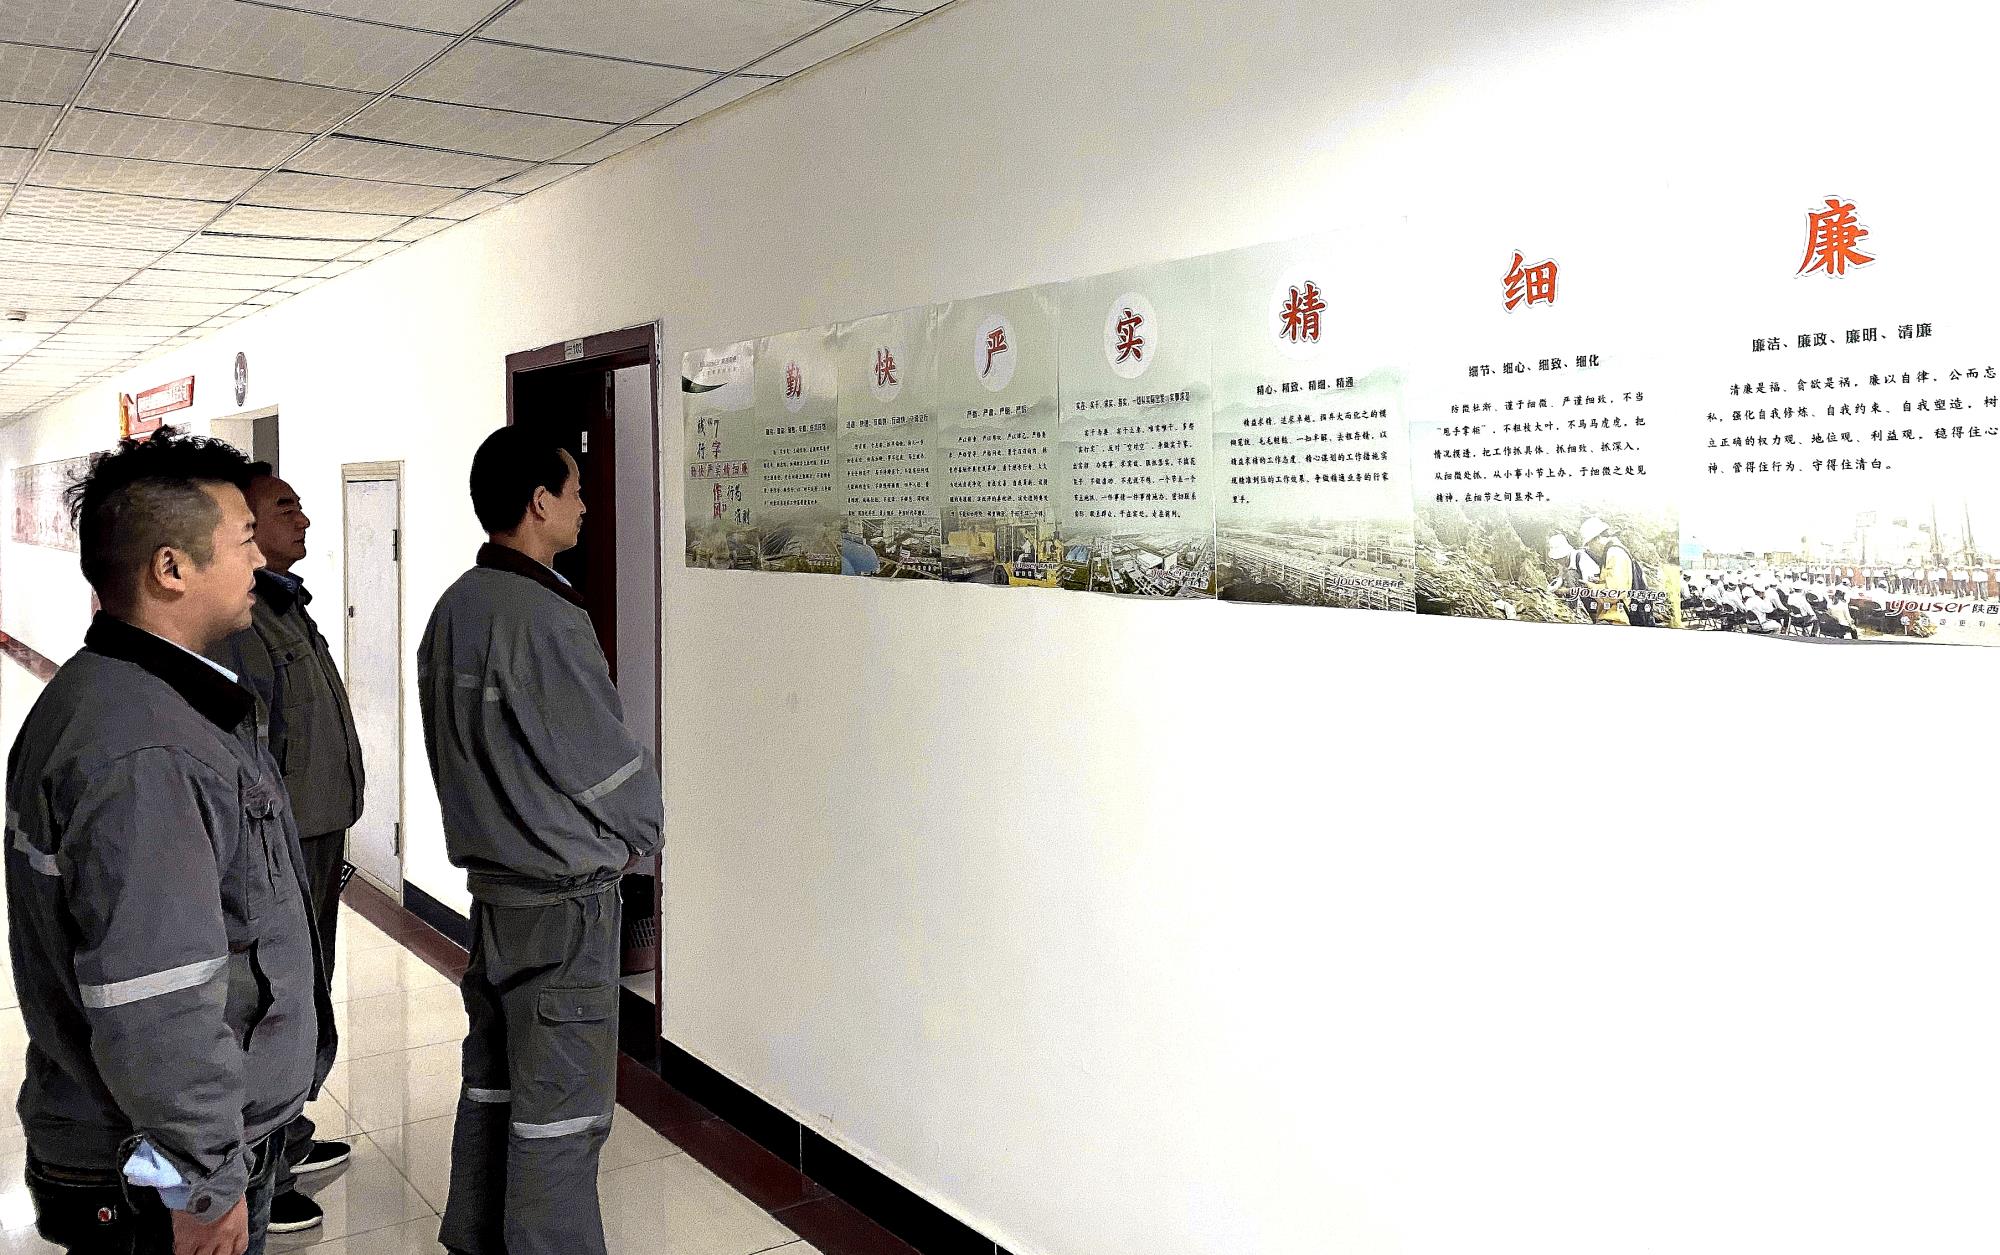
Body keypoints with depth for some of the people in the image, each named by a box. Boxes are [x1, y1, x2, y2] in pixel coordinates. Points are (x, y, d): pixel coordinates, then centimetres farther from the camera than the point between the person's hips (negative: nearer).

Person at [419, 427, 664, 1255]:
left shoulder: (453, 609, 5)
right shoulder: (544, 620, -23)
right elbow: (606, 761, -17)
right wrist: (639, 834, 1)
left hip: (491, 877, 9)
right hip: (564, 895, -9)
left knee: (493, 1073, 20)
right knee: (562, 1103, 2)